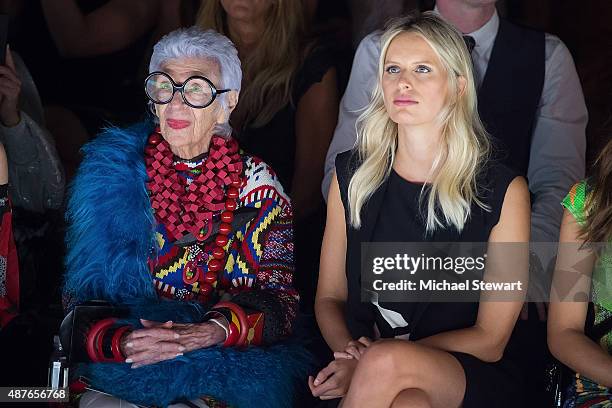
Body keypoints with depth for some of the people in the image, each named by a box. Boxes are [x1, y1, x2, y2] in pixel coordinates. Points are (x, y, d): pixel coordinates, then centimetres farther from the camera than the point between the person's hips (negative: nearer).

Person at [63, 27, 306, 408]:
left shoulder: (254, 183, 4)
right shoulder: (111, 175, 4)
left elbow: (279, 301, -4)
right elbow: (80, 298, 0)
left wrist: (212, 331, -24)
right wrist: (123, 342, -21)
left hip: (221, 372, 1)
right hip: (117, 372, 0)